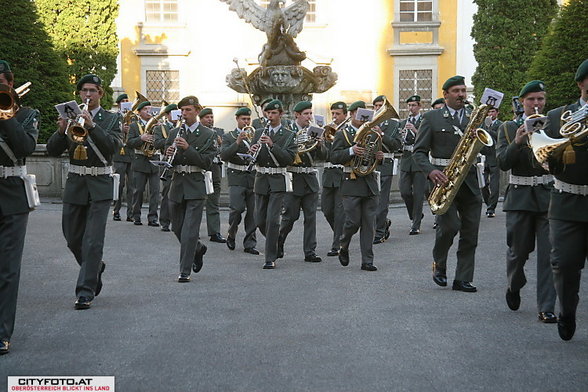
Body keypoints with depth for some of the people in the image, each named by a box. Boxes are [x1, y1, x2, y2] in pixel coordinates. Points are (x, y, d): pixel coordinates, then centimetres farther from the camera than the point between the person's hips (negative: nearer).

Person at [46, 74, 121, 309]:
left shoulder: (111, 120, 2)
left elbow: (114, 146, -16)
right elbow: (52, 151, 1)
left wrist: (92, 125, -25)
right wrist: (61, 131, -18)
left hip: (100, 186, -3)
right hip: (74, 184, 4)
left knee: (93, 241, -10)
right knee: (73, 238, 12)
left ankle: (86, 292, -6)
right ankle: (95, 268, 38)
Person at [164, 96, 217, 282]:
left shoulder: (208, 134, -3)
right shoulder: (174, 132, 9)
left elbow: (207, 162, -11)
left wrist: (188, 148, -21)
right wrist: (169, 154, -13)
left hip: (196, 186, -5)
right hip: (177, 184, 5)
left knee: (190, 230, -8)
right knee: (177, 228, 12)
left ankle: (185, 271, -3)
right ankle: (198, 249, 39)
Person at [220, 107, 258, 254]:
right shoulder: (228, 136, 8)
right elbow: (224, 156, -8)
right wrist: (237, 142, -18)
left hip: (253, 176, 3)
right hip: (237, 176, -3)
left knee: (253, 210, -1)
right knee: (237, 208, -15)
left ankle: (249, 243, 6)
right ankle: (231, 235, 10)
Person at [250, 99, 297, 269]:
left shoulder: (289, 135, 0)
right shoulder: (259, 132, 11)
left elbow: (289, 159, -12)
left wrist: (272, 145, -22)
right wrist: (253, 151, -17)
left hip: (278, 181, -4)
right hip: (261, 180, 4)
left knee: (272, 219, -12)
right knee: (260, 220, 6)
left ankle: (271, 258, -6)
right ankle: (274, 242, 33)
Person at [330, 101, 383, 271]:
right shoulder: (342, 134, 2)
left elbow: (376, 153, 25)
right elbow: (334, 157, -8)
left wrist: (379, 156, 1)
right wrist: (351, 151, -24)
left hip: (370, 183, 4)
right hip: (352, 184, -4)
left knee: (369, 224, 1)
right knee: (353, 222, -6)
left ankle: (367, 261, 5)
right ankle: (343, 247, 23)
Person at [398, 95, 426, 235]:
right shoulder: (403, 122, 15)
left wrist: (416, 131, -23)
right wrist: (400, 136, -6)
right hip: (406, 159, 4)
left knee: (418, 194, -4)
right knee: (404, 191, -2)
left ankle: (416, 225, 1)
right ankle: (415, 215, 23)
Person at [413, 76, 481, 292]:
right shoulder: (432, 118, 4)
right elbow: (419, 151, 0)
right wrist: (430, 171, -17)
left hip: (469, 181, 4)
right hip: (443, 178, -4)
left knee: (470, 232, 1)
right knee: (449, 226, -17)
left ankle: (463, 279, 9)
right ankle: (439, 264, 9)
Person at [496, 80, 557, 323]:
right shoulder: (508, 129, 5)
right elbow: (503, 163, -5)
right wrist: (516, 142, -21)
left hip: (548, 196, 0)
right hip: (519, 197, 0)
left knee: (548, 253, -6)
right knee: (518, 250, 8)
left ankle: (546, 308, -2)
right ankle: (513, 286, 38)